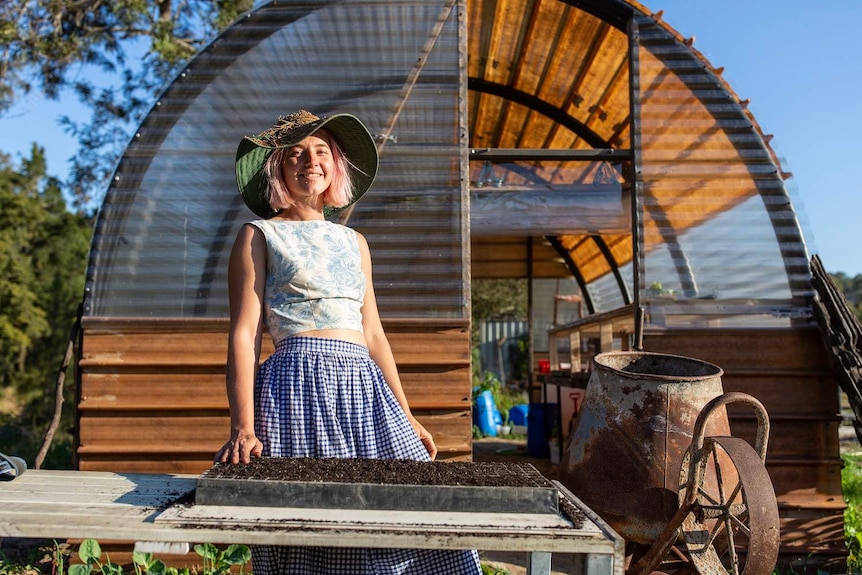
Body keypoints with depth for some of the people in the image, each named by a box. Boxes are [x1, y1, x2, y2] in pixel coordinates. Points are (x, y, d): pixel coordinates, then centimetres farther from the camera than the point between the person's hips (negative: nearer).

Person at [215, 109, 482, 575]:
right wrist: (243, 427, -14)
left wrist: (405, 415, 14)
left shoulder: (354, 242, 21)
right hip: (299, 387, -5)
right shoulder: (260, 236, 6)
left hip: (365, 392, 5)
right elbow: (244, 335, -2)